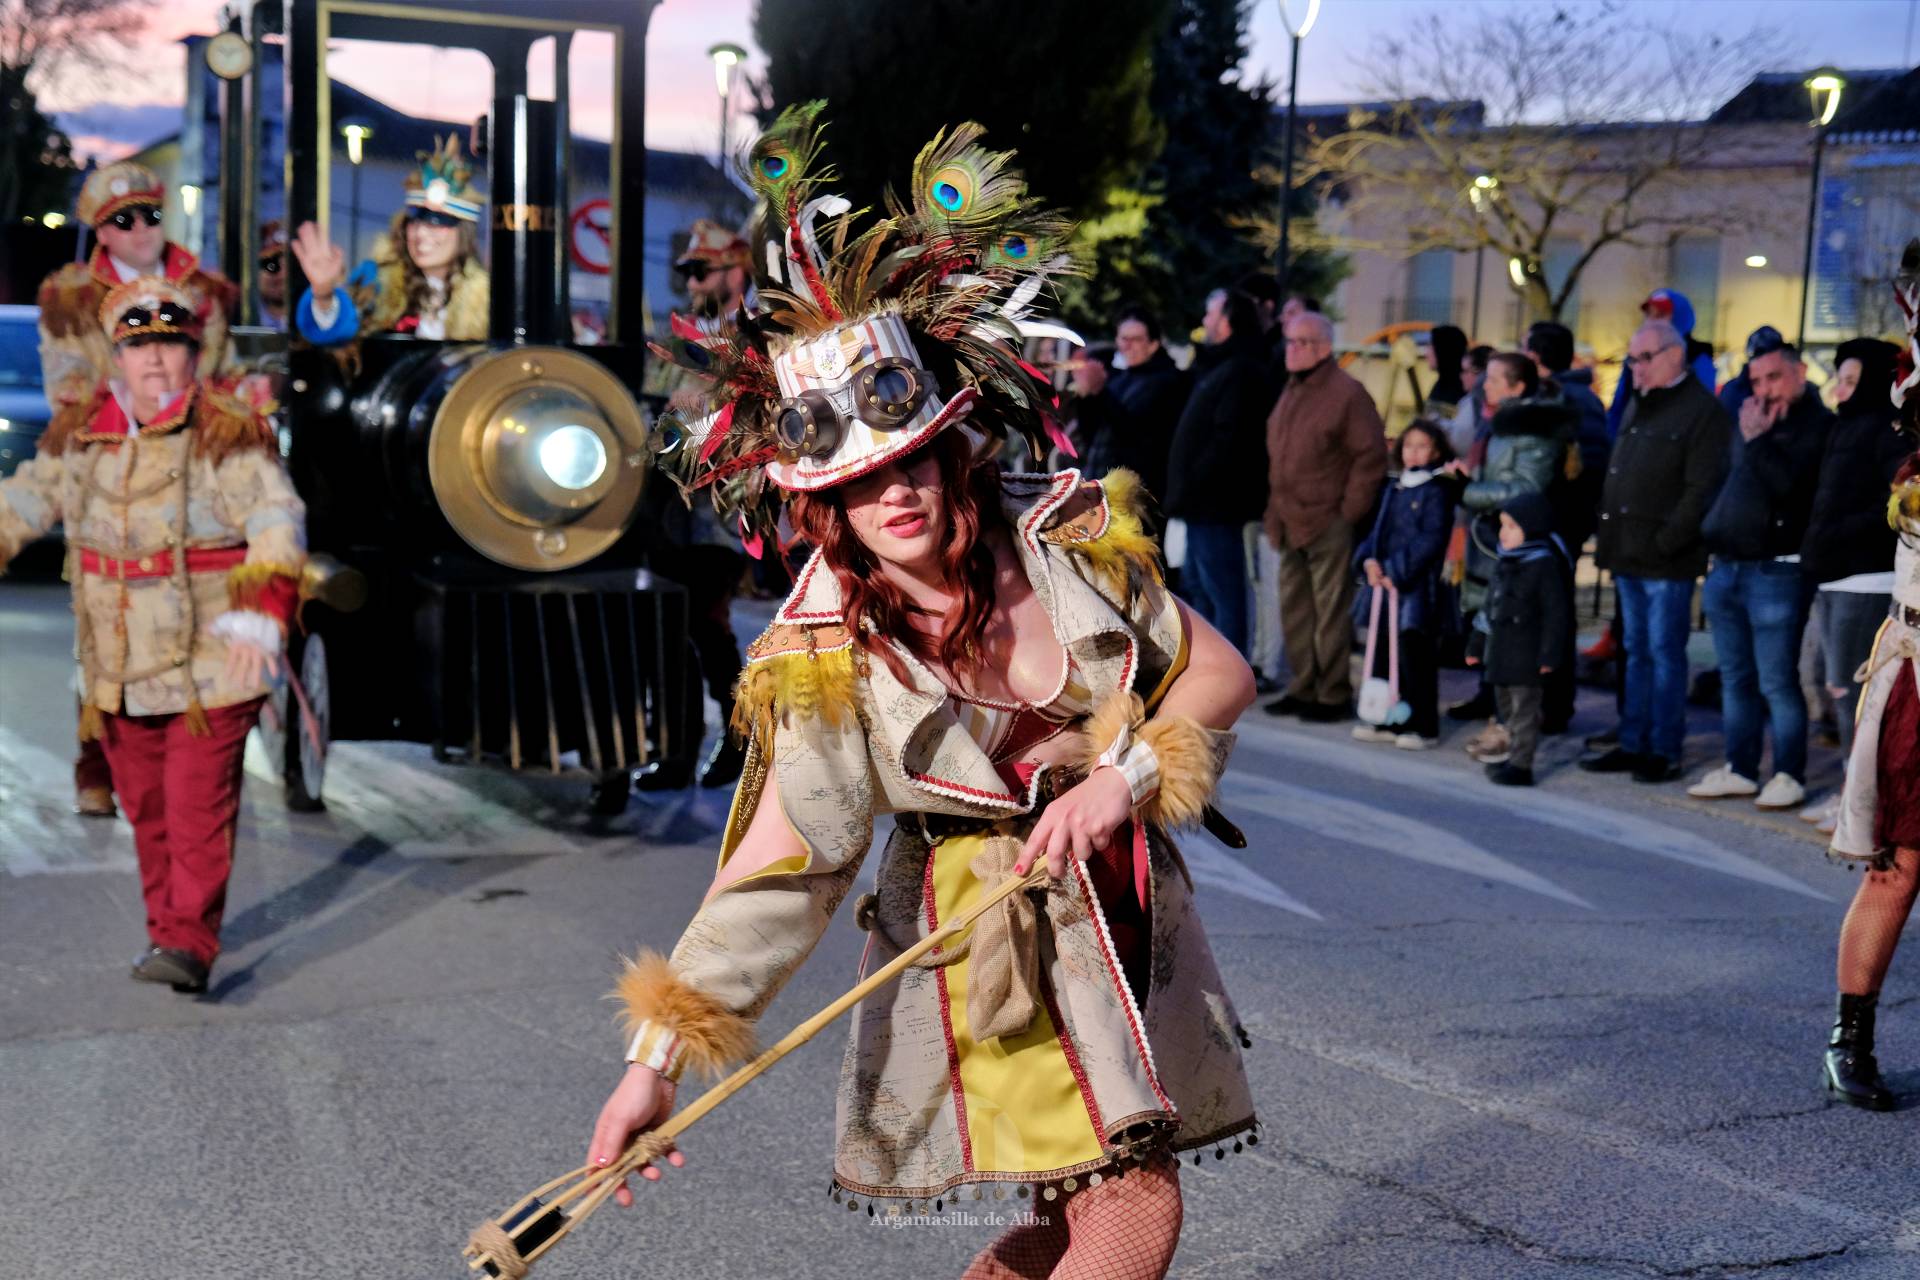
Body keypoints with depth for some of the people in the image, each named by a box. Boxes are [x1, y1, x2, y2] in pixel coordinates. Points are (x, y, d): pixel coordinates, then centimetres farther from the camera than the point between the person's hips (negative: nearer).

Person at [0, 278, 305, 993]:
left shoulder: (229, 436, -9)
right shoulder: (78, 434, 8)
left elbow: (277, 524, -17)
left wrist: (257, 614, -27)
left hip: (209, 668, -5)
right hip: (117, 673, 5)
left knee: (198, 810, -5)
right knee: (145, 809, 13)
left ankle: (189, 944, -1)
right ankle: (164, 928, 27)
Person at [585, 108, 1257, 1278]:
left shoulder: (1072, 539, -8)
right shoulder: (828, 660, -15)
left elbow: (1220, 674, 0)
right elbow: (777, 869, -20)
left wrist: (1124, 776, -17)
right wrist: (657, 1060, -27)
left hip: (1124, 915, 4)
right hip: (985, 946, -4)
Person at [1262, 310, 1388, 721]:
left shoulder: (1346, 393, -9)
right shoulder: (1291, 391, 17)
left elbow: (1371, 456, -11)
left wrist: (1349, 511, -13)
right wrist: (1275, 507, 15)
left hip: (1328, 525, -8)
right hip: (1291, 524, 8)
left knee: (1330, 614, -4)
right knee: (1294, 611, 12)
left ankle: (1334, 694, 3)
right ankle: (1303, 688, 21)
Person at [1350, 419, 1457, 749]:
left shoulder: (1436, 491, -6)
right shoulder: (1393, 488, 15)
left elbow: (1430, 540, -13)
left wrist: (1396, 572, -17)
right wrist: (1369, 561, -4)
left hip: (1415, 586, -7)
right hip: (1384, 582, 7)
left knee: (1415, 657, -4)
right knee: (1383, 653, 12)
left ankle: (1423, 726, 3)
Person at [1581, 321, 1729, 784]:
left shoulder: (1702, 411, -8)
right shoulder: (1638, 406, 19)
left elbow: (1701, 490, -15)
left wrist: (1667, 543, -18)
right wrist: (1611, 542, 13)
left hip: (1666, 561, -8)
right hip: (1630, 555, 8)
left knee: (1664, 653, -3)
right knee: (1636, 652, 12)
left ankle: (1664, 751, 3)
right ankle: (1632, 744, 18)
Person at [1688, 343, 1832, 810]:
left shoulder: (1816, 425, -7)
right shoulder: (1751, 417, 17)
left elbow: (1789, 483, -20)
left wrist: (1756, 439, -16)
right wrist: (1714, 536, 17)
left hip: (1776, 573, -8)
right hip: (1728, 569, 8)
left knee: (1776, 681, -6)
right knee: (1736, 678, 13)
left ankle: (1789, 775, 2)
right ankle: (1740, 768, 21)